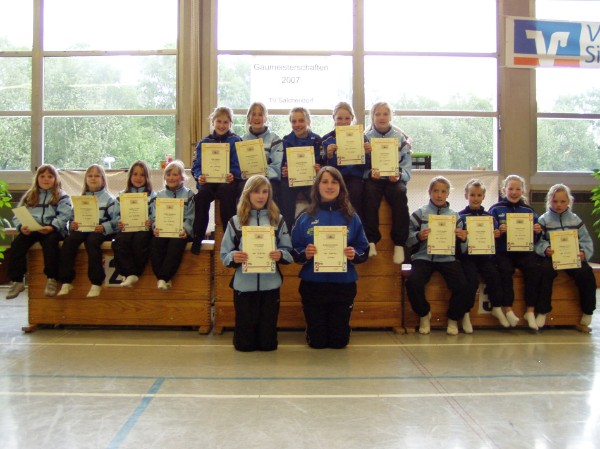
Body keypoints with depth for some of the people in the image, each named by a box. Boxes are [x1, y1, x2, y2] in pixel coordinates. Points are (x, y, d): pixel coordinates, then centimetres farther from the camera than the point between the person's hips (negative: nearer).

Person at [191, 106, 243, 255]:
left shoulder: (236, 141, 9)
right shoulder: (204, 142, 16)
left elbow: (238, 165, -1)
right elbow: (197, 165, 9)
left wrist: (232, 175, -24)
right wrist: (199, 176, -14)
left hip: (229, 180, -2)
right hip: (208, 180, 2)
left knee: (226, 192, -36)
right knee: (201, 195, -30)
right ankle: (197, 237, -23)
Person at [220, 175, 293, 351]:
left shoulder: (277, 220, 6)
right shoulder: (235, 221, 3)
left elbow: (288, 251, 4)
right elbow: (224, 254, 1)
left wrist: (280, 255, -17)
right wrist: (233, 257, -20)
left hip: (270, 284, 1)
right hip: (244, 284, -1)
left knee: (268, 343, 7)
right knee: (244, 344, 6)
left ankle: (265, 342, 38)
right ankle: (245, 341, 37)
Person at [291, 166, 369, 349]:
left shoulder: (351, 217, 1)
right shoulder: (306, 218, 0)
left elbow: (364, 251, 4)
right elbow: (294, 251, 1)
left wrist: (354, 254, -18)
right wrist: (304, 254, -20)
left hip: (343, 284, 0)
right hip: (313, 284, 0)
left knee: (339, 341, 7)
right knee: (317, 341, 7)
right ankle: (317, 337, 41)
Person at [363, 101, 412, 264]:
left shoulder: (401, 138, 9)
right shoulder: (366, 137, 9)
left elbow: (407, 165, 5)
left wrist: (399, 175, -16)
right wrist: (370, 172, -19)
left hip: (394, 179, 0)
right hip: (373, 178, 0)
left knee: (400, 194, -31)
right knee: (370, 192, -33)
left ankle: (399, 243, -25)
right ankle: (371, 240, -30)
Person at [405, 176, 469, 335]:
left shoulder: (454, 216, 14)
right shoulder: (420, 213, 8)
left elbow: (460, 240, 13)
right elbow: (407, 238, 3)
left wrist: (463, 238, -9)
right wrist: (419, 236, -17)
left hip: (447, 257, 1)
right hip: (424, 256, -1)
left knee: (462, 286, -23)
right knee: (413, 282, -28)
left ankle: (453, 318, 8)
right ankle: (424, 314, 3)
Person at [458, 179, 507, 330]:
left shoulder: (489, 217, 15)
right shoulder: (460, 216, 5)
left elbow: (495, 237, 13)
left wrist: (497, 235, -8)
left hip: (485, 256, 3)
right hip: (467, 256, -3)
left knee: (494, 276, -21)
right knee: (472, 279, -25)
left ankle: (497, 308, -1)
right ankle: (466, 313, -9)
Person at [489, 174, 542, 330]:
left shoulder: (528, 211, 14)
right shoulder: (496, 209, 6)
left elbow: (534, 238, 15)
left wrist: (537, 232, -7)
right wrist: (499, 232, -21)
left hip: (524, 251, 2)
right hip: (503, 251, -2)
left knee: (534, 268, -25)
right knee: (506, 270, -31)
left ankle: (530, 310, -16)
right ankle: (508, 309, -21)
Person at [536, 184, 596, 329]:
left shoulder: (575, 219, 14)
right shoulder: (544, 220, 8)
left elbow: (586, 240, 9)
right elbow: (538, 241, -3)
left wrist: (584, 252, -13)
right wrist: (546, 249, -25)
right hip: (551, 256, -2)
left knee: (586, 273, -25)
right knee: (546, 271, -33)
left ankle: (588, 311, -4)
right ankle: (542, 311, -22)